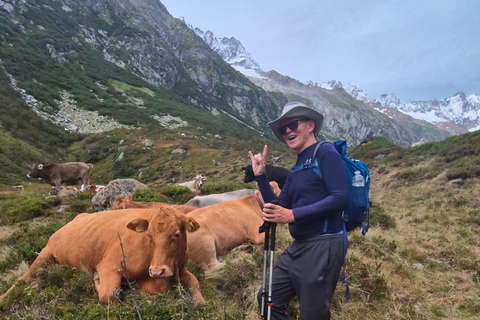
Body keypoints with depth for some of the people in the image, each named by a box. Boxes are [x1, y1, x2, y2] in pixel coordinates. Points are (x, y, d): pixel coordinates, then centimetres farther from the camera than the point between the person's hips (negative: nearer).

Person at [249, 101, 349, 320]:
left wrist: (292, 215, -23)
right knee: (269, 299, 15)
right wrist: (260, 176, 7)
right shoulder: (296, 169, 16)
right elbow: (278, 209, 16)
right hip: (298, 247, 9)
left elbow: (340, 197, -20)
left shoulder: (325, 152, -8)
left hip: (322, 246, -9)